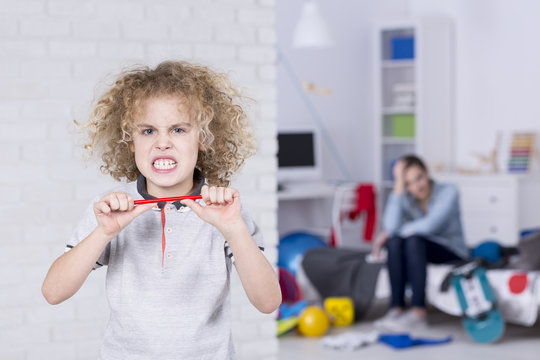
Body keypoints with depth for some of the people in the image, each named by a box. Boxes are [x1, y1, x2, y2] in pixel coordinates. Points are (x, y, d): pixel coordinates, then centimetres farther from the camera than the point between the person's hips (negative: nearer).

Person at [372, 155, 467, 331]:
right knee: (394, 241, -28)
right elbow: (391, 226, -22)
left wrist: (387, 234, -18)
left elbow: (429, 225, -27)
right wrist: (399, 186, -24)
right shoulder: (404, 197, -4)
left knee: (414, 239, -33)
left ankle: (418, 312, -40)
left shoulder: (448, 192, -14)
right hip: (418, 252, 4)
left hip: (452, 255, -4)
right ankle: (397, 308, -31)